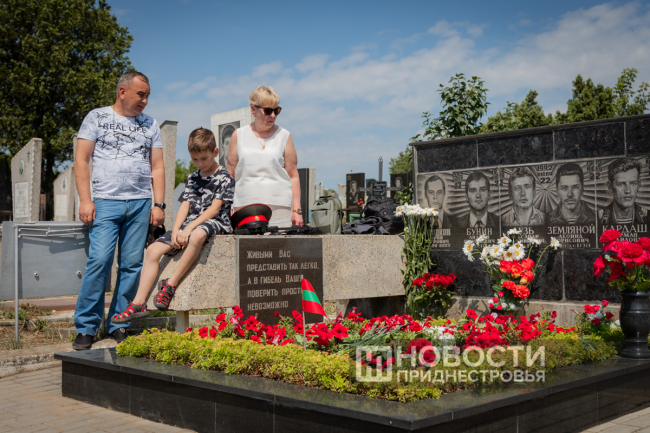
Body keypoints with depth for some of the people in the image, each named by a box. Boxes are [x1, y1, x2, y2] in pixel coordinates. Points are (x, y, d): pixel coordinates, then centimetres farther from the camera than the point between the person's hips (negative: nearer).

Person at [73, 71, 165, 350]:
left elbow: (157, 167, 15)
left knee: (132, 264, 1)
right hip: (106, 201, -3)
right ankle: (86, 328, -3)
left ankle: (119, 325, 10)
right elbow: (81, 160, 3)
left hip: (141, 203, 3)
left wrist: (159, 204, 5)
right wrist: (85, 200, -8)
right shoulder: (97, 117, 9)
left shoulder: (150, 125, 18)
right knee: (99, 260, -12)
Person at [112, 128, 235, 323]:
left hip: (215, 222, -7)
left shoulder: (224, 178, -2)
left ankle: (171, 284, -31)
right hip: (192, 222, 7)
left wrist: (190, 227, -20)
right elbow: (185, 206, 11)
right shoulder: (192, 178, 18)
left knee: (197, 235, -43)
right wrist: (176, 230, -7)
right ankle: (139, 303, -14)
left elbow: (214, 208, -12)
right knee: (154, 249, -10)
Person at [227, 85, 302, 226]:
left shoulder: (284, 136, 8)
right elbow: (231, 174, 12)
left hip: (279, 208, -1)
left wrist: (297, 210, 1)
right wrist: (228, 209, 6)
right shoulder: (239, 136, 11)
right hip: (244, 208, 1)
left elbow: (293, 176, 7)